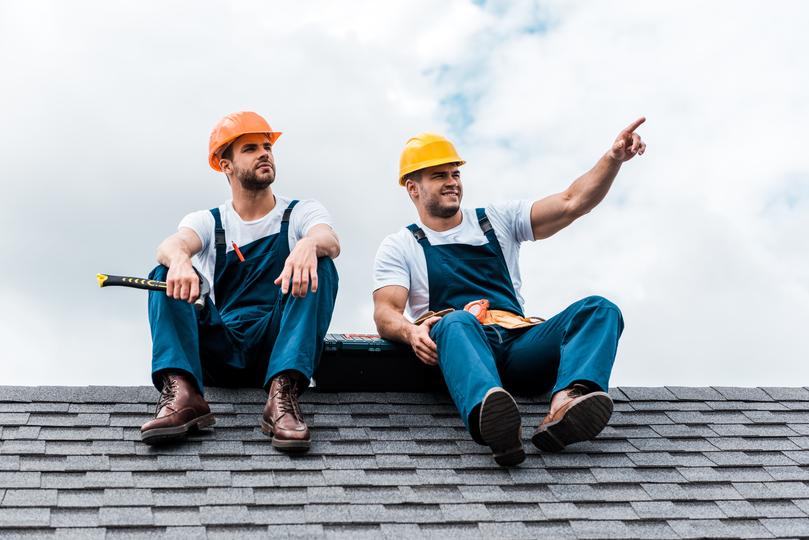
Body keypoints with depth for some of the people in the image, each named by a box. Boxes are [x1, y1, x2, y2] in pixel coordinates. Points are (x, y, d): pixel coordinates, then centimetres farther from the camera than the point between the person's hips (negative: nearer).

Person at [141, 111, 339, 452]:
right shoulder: (207, 222, 13)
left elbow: (331, 241, -13)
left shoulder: (301, 213, 11)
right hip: (219, 354, 1)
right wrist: (179, 259, -37)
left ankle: (283, 395, -38)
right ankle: (181, 394, -38)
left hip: (276, 347, -1)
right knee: (166, 274, -17)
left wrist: (307, 244, -39)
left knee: (318, 265, -23)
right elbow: (172, 244, -11)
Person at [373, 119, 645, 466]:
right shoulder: (400, 247, 16)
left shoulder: (497, 220, 24)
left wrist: (613, 158, -2)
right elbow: (385, 313, 0)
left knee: (599, 309, -21)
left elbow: (573, 203, 14)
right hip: (461, 344, -3)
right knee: (455, 321, -38)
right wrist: (411, 331, -24)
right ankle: (492, 418, -69)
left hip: (520, 342, 4)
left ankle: (565, 404, -51)